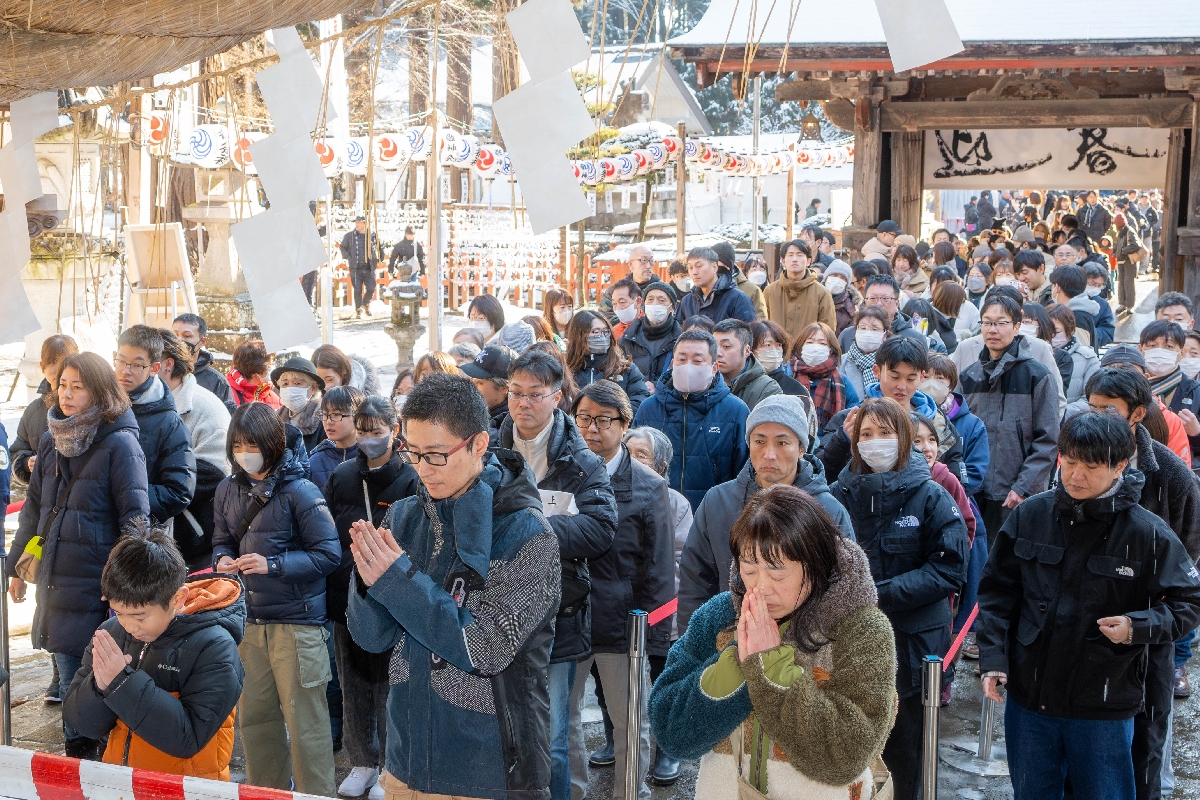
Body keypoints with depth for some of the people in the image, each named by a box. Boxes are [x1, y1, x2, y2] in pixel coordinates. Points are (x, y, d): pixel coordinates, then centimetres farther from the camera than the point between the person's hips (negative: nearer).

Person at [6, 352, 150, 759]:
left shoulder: (120, 444, -11)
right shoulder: (52, 443, 10)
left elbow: (135, 519, -13)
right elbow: (33, 509, 18)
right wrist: (18, 566, 18)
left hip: (99, 587, -6)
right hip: (56, 582, 6)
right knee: (69, 678, 15)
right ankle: (78, 758, 28)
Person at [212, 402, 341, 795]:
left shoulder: (300, 492, -13)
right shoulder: (229, 490, 4)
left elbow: (328, 555, -13)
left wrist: (272, 565, -21)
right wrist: (222, 560, -6)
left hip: (296, 621, -6)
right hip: (248, 619, 6)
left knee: (304, 719, 0)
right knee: (253, 716, 15)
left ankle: (315, 794, 13)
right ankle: (265, 790, 31)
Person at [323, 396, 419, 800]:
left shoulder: (409, 479, -7)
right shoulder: (341, 476, 7)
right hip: (346, 595, 4)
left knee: (388, 684, 3)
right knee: (353, 683, 12)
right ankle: (362, 763, 26)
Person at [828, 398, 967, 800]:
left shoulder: (930, 497, -4)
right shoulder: (839, 494, 3)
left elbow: (949, 570, -9)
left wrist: (884, 594, -18)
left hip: (910, 643, -2)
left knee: (902, 750, 7)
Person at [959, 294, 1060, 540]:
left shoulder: (1036, 376, -3)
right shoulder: (968, 376, 10)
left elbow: (1047, 441, -6)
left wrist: (1023, 488, -13)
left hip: (1020, 497, -4)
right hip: (974, 495, 4)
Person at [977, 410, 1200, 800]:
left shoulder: (1147, 533, -11)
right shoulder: (1030, 515, -4)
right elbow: (997, 589, 4)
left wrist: (1138, 626, -19)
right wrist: (992, 657, -5)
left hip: (1104, 709, -2)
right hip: (1029, 697, 3)